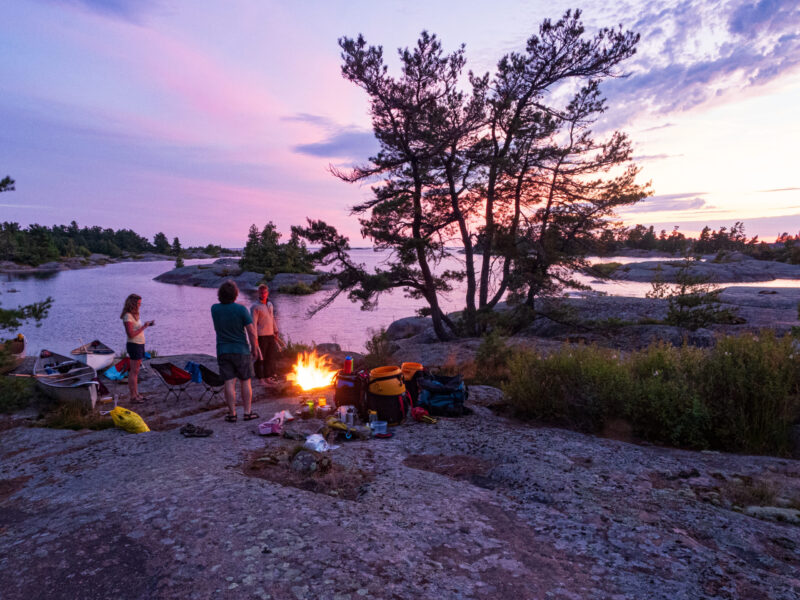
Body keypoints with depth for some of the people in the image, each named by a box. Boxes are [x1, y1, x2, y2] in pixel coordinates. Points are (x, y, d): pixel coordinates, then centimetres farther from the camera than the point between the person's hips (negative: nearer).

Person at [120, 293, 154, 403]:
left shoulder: (133, 314, 13)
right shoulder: (128, 316, -16)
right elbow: (131, 334, -22)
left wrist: (147, 325, 9)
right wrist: (144, 327, -19)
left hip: (139, 345, 9)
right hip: (134, 345, -9)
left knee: (135, 371, 14)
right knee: (134, 371, -3)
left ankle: (135, 393, 22)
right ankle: (133, 396, 4)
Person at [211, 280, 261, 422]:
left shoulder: (214, 309, -3)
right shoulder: (241, 309, -13)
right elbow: (252, 332, -13)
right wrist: (255, 349, -2)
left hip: (223, 351, 3)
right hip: (241, 351, -2)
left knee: (229, 383, 4)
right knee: (245, 382, 8)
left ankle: (232, 414, 9)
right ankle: (248, 412, 13)